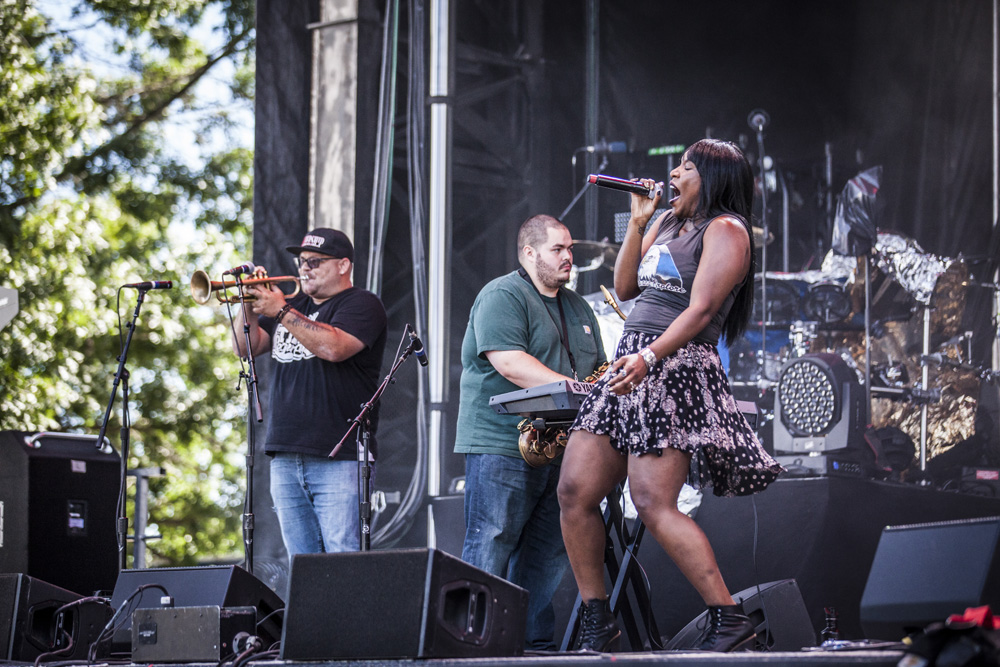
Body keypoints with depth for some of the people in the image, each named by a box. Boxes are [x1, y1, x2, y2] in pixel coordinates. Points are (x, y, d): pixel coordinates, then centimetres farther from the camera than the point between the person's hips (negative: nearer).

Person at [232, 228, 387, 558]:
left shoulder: (361, 304, 0)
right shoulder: (295, 306, 22)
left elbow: (333, 347, -19)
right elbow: (246, 348, 15)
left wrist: (281, 311, -19)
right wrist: (251, 305, -2)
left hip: (339, 459, -7)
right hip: (286, 458, 7)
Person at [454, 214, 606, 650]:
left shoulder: (578, 308, 21)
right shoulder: (502, 296, -6)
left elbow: (597, 369, 25)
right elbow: (507, 361, -20)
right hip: (502, 446, -8)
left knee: (548, 555, 7)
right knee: (490, 549, -9)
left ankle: (535, 642, 12)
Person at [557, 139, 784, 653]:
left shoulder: (725, 230, -4)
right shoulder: (667, 224, 22)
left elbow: (700, 310, -16)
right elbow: (625, 288, 22)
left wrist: (650, 357, -28)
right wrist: (637, 222, 15)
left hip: (678, 368, -9)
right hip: (629, 368, 9)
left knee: (653, 504, -19)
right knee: (574, 492, 0)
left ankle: (729, 619, -15)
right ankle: (596, 622, 9)